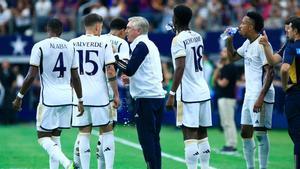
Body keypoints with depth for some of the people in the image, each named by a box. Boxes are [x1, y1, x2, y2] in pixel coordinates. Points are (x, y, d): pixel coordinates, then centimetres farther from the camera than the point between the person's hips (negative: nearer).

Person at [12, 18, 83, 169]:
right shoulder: (70, 47, 8)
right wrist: (80, 101, 17)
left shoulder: (40, 47, -6)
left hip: (49, 98, -5)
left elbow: (31, 75, -10)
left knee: (43, 136, 0)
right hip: (67, 99, 5)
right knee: (55, 136, 15)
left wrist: (19, 97, -2)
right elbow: (75, 78, 10)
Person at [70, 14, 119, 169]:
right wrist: (116, 94, 2)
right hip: (99, 94, -2)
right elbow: (110, 71, -5)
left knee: (84, 132, 6)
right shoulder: (104, 43, -2)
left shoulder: (72, 44, 5)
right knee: (106, 131, 8)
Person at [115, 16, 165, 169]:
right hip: (158, 95, 9)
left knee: (146, 138, -7)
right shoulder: (150, 45, 19)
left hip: (146, 97, -9)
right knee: (153, 139, 11)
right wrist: (131, 79, 18)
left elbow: (129, 69, -16)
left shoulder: (141, 46, -10)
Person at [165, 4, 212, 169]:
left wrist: (172, 94, -19)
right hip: (203, 92, 8)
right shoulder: (197, 37, 12)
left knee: (190, 135, -9)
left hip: (188, 94, -8)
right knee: (202, 134, 12)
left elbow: (180, 68, -19)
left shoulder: (178, 40, -11)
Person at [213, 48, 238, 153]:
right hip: (222, 97, 10)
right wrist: (218, 68, 3)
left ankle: (232, 145, -10)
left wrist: (218, 80, 4)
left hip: (227, 98, -10)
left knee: (228, 122, -10)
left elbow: (223, 83, -17)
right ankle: (229, 144, 14)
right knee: (225, 123, 11)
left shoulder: (230, 67, -12)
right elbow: (215, 78, 13)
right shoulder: (223, 67, 17)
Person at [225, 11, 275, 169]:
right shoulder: (248, 43, 13)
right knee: (245, 133, 11)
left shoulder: (262, 44, -15)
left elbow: (270, 72, -19)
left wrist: (261, 97, -24)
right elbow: (233, 57, 29)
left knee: (260, 133, -8)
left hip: (261, 96, -10)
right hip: (249, 95, 10)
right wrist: (229, 41, 11)